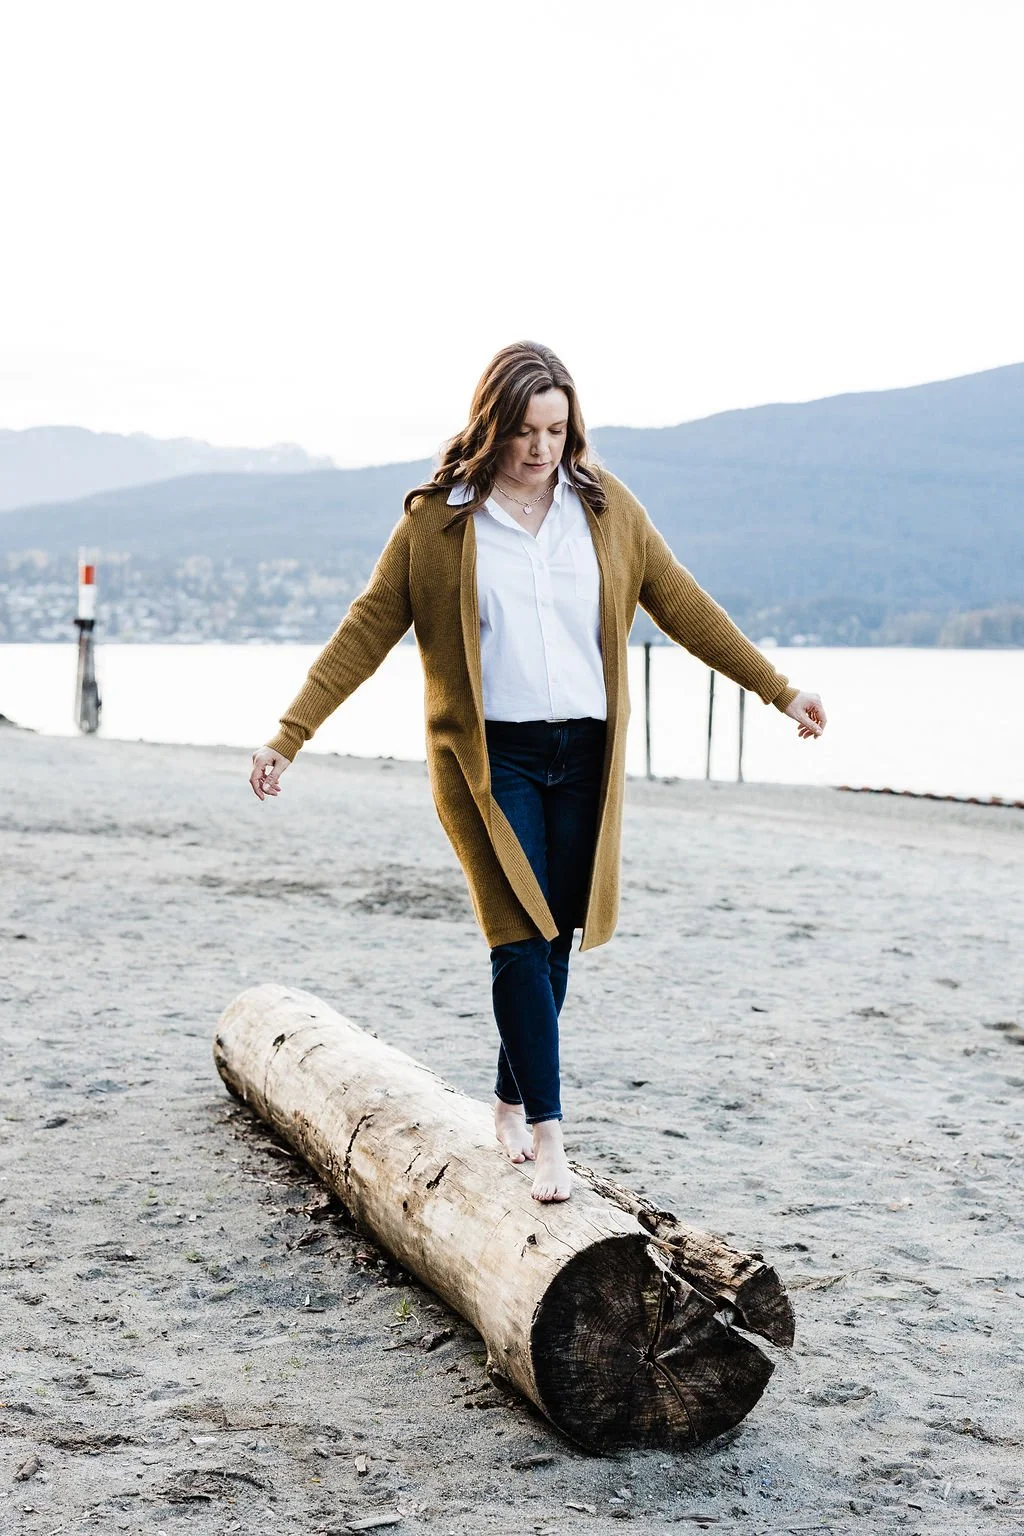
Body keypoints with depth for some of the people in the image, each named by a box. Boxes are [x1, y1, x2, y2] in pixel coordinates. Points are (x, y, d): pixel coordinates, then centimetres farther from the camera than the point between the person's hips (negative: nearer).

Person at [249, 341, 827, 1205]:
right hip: (491, 755, -3)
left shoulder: (606, 507, 6)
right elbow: (367, 630, -1)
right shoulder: (438, 520, -2)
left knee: (555, 939, 9)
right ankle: (548, 1134, -9)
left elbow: (682, 605, 13)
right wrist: (290, 736, -7)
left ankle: (511, 1102, 28)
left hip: (584, 753, 3)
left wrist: (777, 689, 13)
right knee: (523, 937, -11)